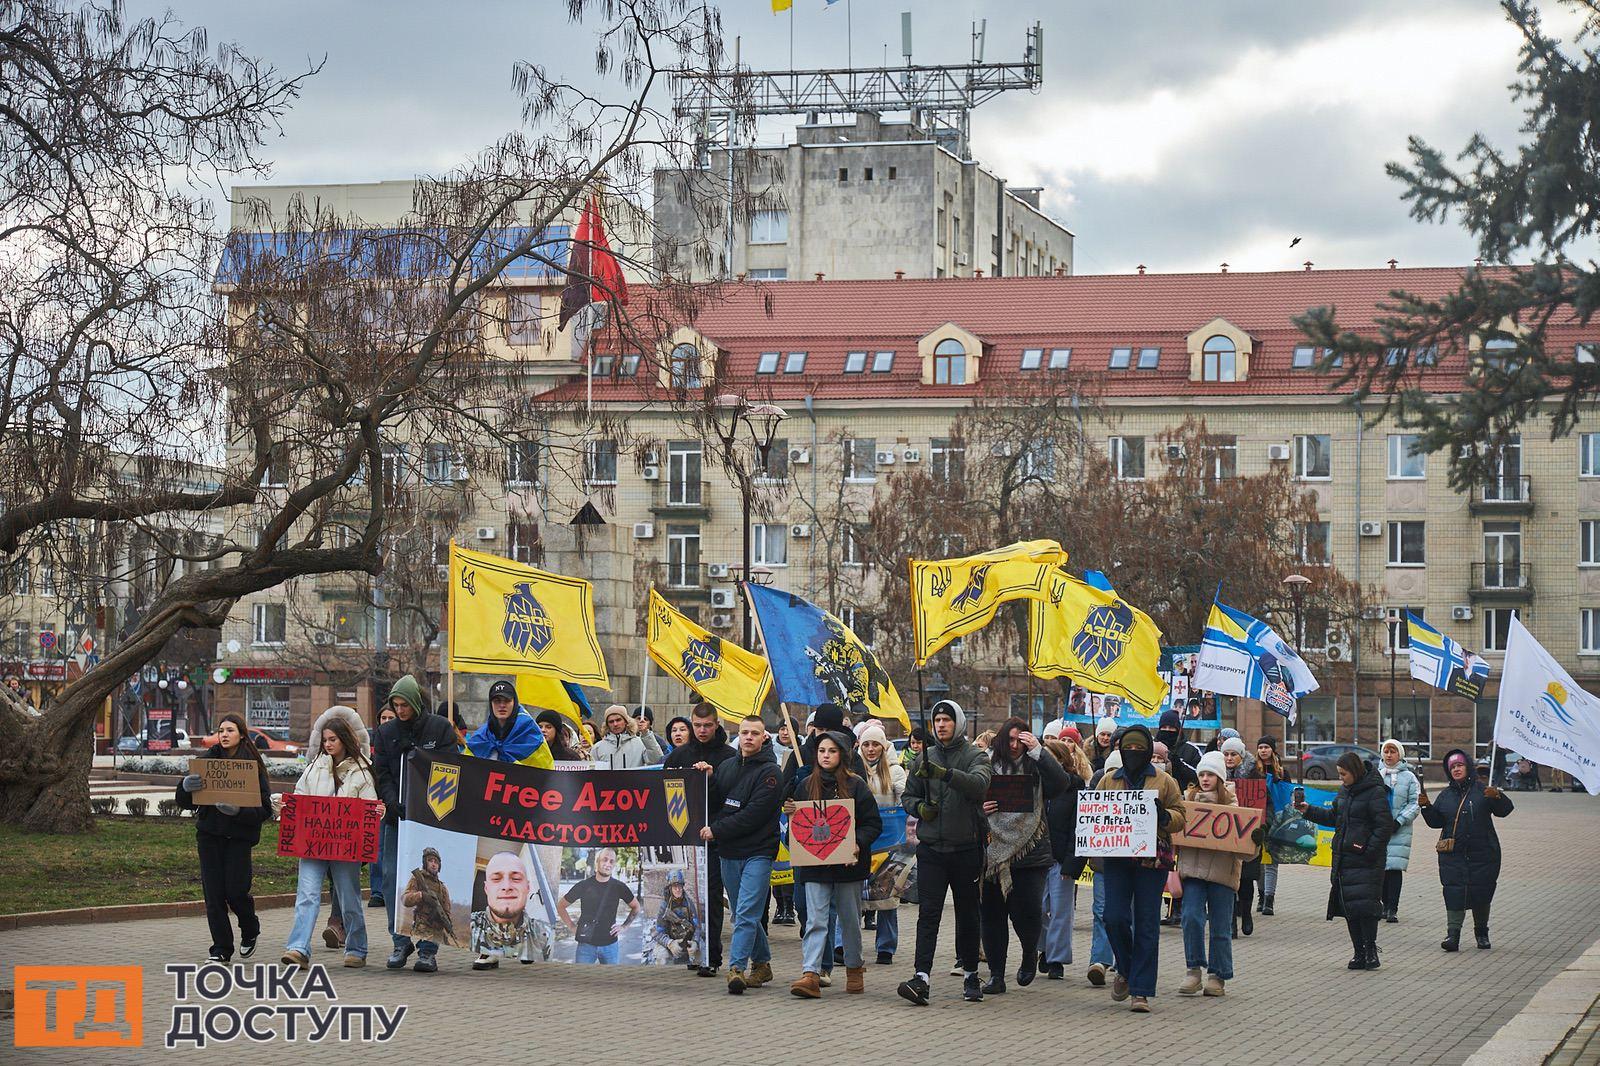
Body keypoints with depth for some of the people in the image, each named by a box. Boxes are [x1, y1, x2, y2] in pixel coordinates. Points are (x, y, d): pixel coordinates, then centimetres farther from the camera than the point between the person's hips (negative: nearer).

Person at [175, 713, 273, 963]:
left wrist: (238, 810, -24)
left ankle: (250, 930, 24)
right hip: (209, 834, 3)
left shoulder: (254, 765, -3)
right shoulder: (208, 760, 5)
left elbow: (264, 809, -7)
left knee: (235, 891, -7)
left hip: (239, 835, -3)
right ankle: (221, 949, 9)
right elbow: (184, 802, 4)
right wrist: (186, 786, -18)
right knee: (213, 893, -1)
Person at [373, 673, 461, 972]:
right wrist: (393, 802, -12)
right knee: (393, 877, -1)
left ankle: (428, 948, 0)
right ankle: (401, 942, 10)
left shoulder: (440, 729, 1)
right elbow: (381, 774, 6)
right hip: (396, 816, 3)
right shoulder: (386, 733, 9)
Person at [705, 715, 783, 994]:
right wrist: (706, 780, -5)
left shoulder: (769, 772, -7)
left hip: (758, 853, -7)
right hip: (728, 853, 7)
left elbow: (754, 814, -15)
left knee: (746, 914, -14)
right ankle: (762, 963, 24)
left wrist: (716, 831, -14)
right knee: (743, 914, 13)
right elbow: (713, 803, 14)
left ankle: (736, 968, -19)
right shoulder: (726, 766, 14)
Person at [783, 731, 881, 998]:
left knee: (850, 919, 10)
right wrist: (791, 813, -9)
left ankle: (854, 968, 27)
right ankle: (810, 974, -17)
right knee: (815, 920, -8)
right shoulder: (806, 785, 7)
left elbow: (874, 823, -2)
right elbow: (795, 824, 13)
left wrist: (858, 844, -18)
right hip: (814, 864, 1)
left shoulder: (856, 786, -1)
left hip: (848, 863, -1)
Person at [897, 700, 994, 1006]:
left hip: (966, 848, -2)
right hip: (931, 847, 2)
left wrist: (945, 773, -37)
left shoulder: (975, 756, -1)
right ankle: (921, 978, -15)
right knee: (928, 913, -8)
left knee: (967, 915, 9)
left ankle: (971, 975, 22)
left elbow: (979, 784, -23)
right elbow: (908, 795, 17)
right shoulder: (925, 758, 10)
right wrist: (920, 807, -6)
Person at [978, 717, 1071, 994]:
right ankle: (996, 975, 14)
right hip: (992, 853, 2)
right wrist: (979, 809, -10)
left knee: (1027, 912, -8)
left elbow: (1061, 783, -14)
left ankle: (1029, 954, 24)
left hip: (1029, 853, -2)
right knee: (991, 915, 4)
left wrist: (1038, 751, -14)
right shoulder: (987, 765, 7)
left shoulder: (1035, 769, 4)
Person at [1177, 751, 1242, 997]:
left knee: (1220, 926, 3)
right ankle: (1194, 970, -4)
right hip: (1193, 865, 1)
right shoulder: (1189, 797, 13)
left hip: (1222, 868, -1)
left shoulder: (1231, 801, 7)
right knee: (1191, 916, -14)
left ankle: (1218, 977, 13)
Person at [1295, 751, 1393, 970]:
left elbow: (1385, 826, -14)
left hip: (1365, 861, -8)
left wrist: (1369, 850, -19)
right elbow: (1333, 817, 24)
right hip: (1343, 858, 8)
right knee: (1347, 905, 7)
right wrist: (1309, 811, 14)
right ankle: (1360, 953, 13)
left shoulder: (1375, 792, -11)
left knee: (1364, 904, -12)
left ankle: (1370, 949, -2)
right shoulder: (1344, 791, 14)